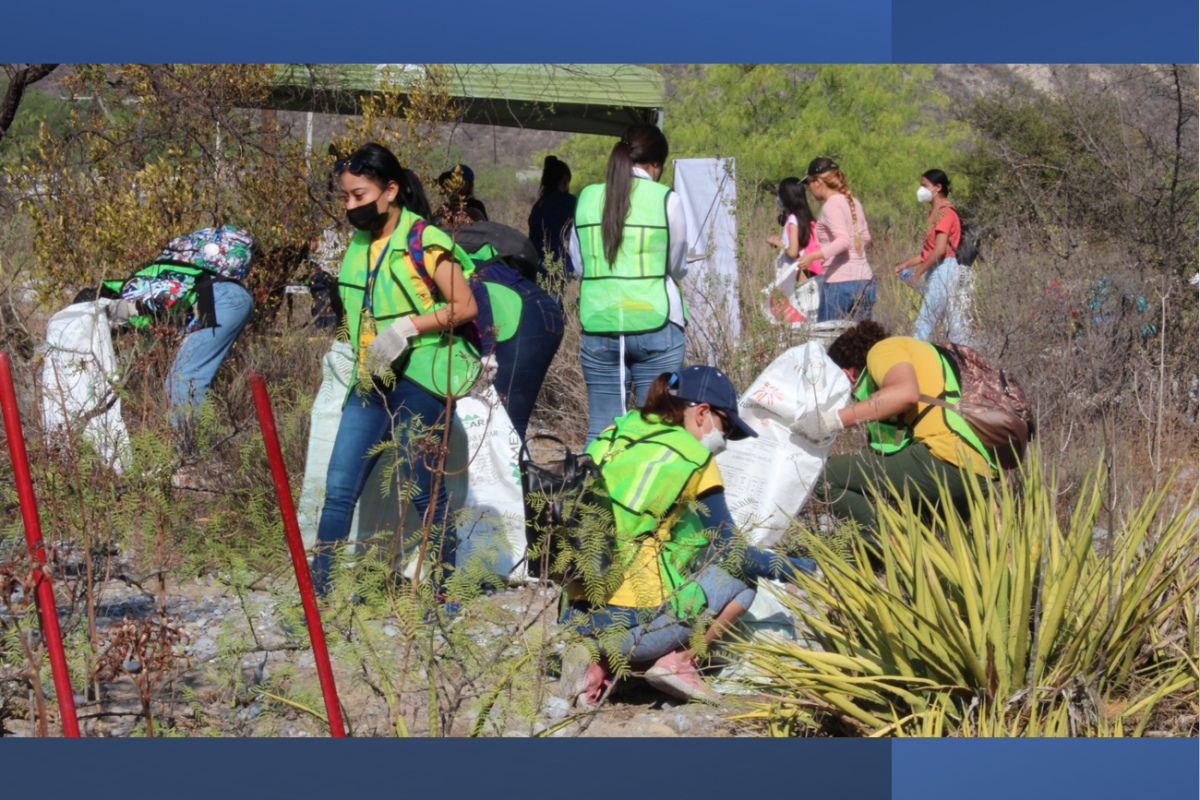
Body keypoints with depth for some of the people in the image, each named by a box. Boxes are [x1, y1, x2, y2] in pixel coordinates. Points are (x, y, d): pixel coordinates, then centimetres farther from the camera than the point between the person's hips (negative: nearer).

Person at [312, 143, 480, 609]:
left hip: (418, 381, -7)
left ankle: (446, 593, 15)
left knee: (427, 492, 2)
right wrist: (361, 351, 6)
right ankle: (316, 592, 3)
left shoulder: (423, 242, -9)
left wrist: (407, 327, -18)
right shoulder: (358, 245, 12)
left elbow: (465, 307, -11)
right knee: (339, 489, 0)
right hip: (371, 383, 7)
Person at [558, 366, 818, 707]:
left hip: (573, 623, 5)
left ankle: (599, 661, 8)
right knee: (741, 577, 16)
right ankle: (676, 661, -2)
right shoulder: (692, 459, -2)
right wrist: (795, 569, 19)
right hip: (634, 625, -5)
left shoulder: (610, 439, 15)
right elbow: (727, 551, 4)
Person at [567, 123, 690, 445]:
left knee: (600, 431, 7)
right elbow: (677, 267, 9)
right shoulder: (666, 199, -4)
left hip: (598, 325, 3)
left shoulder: (587, 197, 5)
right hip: (654, 324, -3)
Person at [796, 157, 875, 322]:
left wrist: (813, 256, -32)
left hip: (839, 282, -8)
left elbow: (843, 241, -23)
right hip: (865, 280, 8)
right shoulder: (853, 202, 14)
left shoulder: (831, 206, -10)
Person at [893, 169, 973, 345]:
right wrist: (906, 264, 13)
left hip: (944, 269, -10)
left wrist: (918, 272, -17)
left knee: (924, 324, -12)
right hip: (941, 272, 10)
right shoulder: (937, 212, 18)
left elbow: (940, 249, -21)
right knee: (955, 324, 8)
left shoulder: (944, 212, -12)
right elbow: (929, 251, 20)